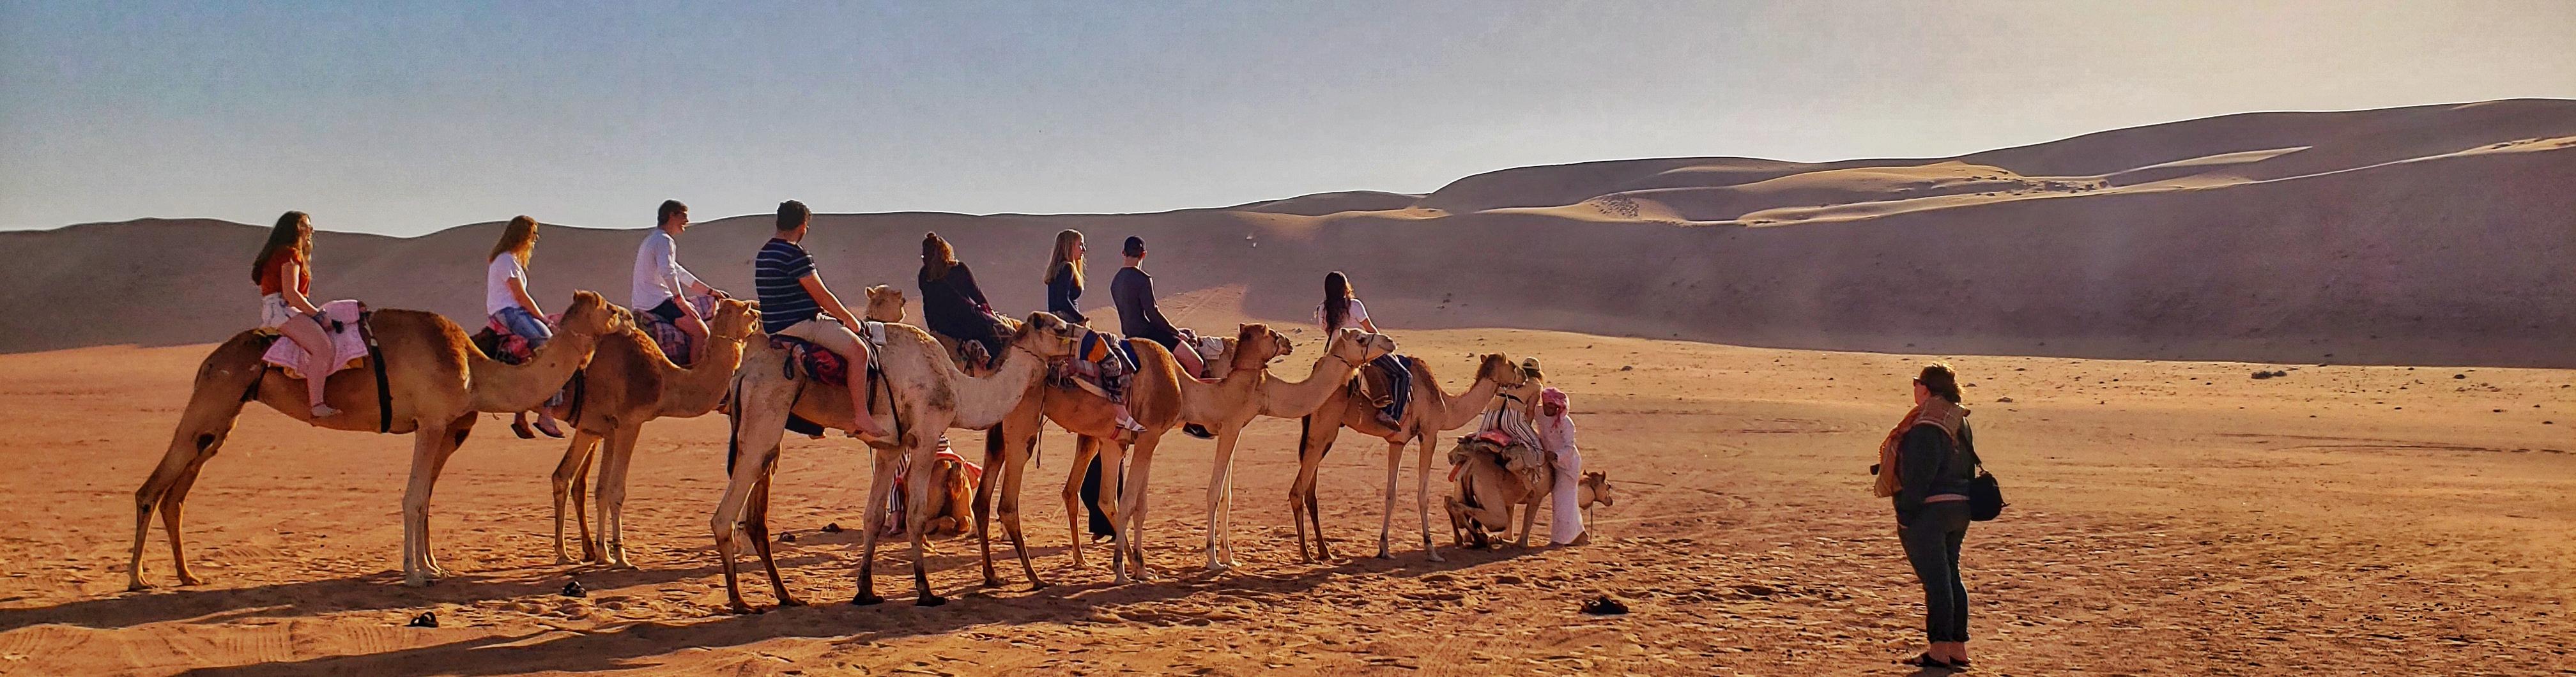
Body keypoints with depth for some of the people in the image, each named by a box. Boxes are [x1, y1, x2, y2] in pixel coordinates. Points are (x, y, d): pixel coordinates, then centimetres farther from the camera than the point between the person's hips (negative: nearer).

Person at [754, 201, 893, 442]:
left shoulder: (764, 254, 16)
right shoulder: (795, 254, -16)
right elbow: (822, 296, -13)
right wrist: (852, 320, 1)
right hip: (798, 326, -11)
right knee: (858, 348, -19)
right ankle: (861, 418, -22)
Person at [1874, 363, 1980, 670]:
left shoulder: (1926, 428, -18)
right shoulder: (1959, 423, 12)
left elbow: (1920, 475, -21)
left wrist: (1906, 515, -17)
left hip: (1930, 509, -10)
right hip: (1958, 507, 10)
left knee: (1935, 580, -6)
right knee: (1950, 576, 15)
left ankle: (1940, 651, -3)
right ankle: (1958, 648, 19)